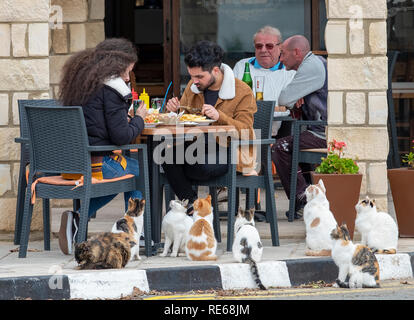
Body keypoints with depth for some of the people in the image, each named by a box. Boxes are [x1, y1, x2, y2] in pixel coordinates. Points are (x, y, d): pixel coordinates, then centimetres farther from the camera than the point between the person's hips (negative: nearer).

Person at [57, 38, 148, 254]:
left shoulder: (79, 81, 12)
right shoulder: (110, 88, -13)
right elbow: (121, 136, -15)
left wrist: (124, 116, 15)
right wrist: (139, 119, 4)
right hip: (96, 167, -8)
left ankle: (77, 218, 13)